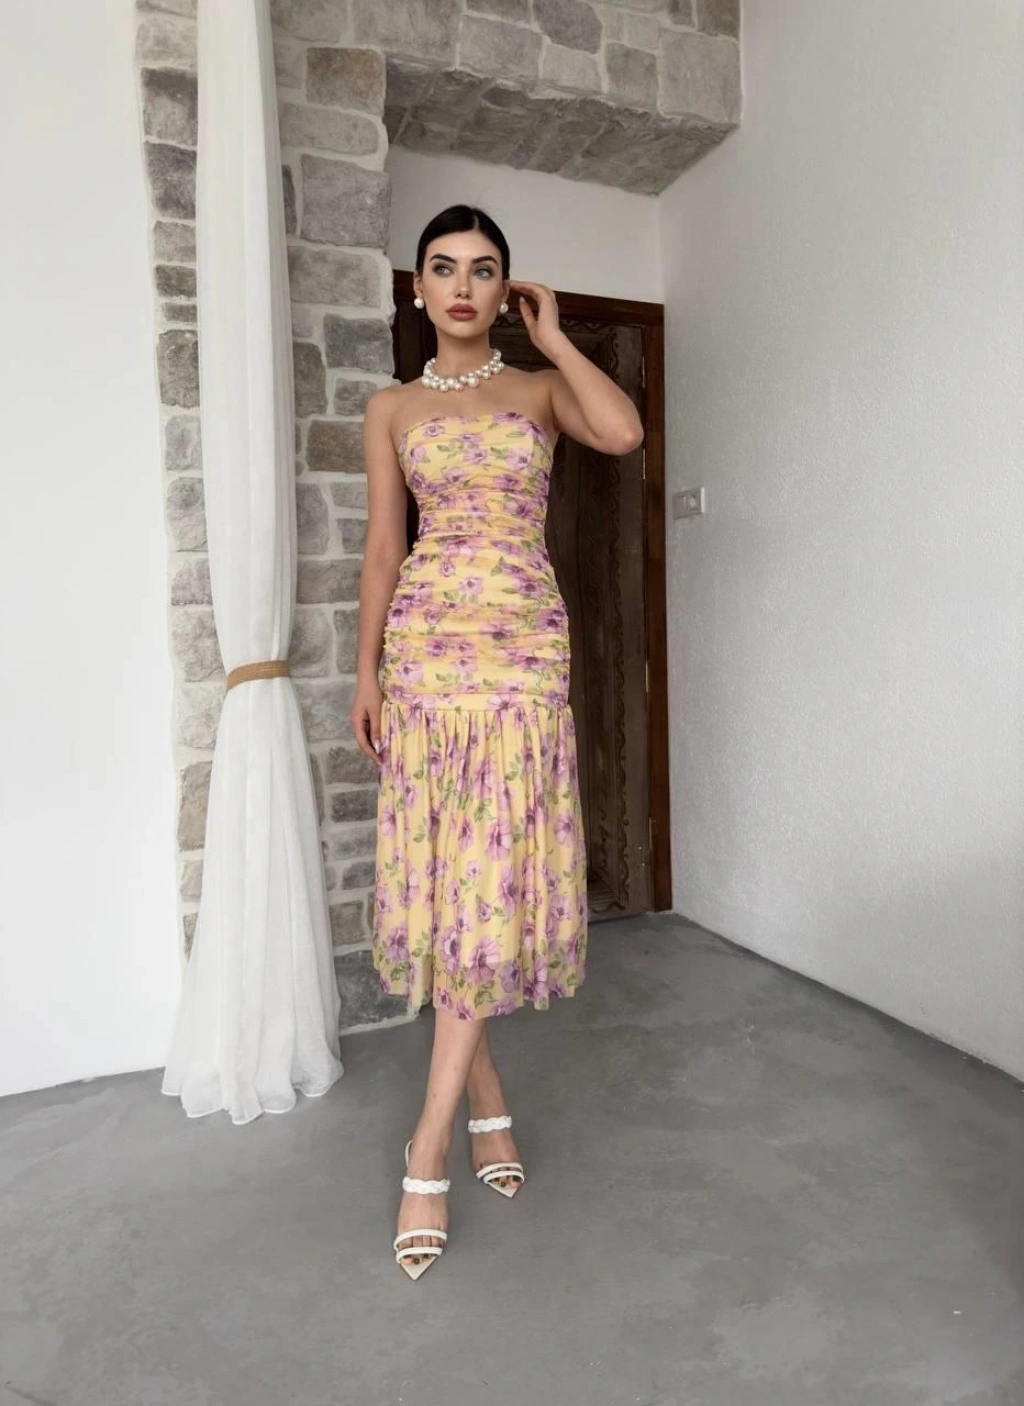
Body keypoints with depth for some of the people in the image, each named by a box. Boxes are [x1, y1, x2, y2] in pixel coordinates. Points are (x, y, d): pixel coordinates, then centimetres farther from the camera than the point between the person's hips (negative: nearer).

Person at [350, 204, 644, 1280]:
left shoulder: (542, 391, 11)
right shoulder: (392, 409, 13)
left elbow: (625, 433, -11)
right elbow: (382, 548, 11)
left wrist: (551, 337, 2)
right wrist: (366, 671, 4)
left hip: (524, 649, -1)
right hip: (426, 649, 1)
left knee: (493, 876, -6)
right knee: (438, 873, 1)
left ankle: (429, 1147, 5)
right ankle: (489, 1105, 21)